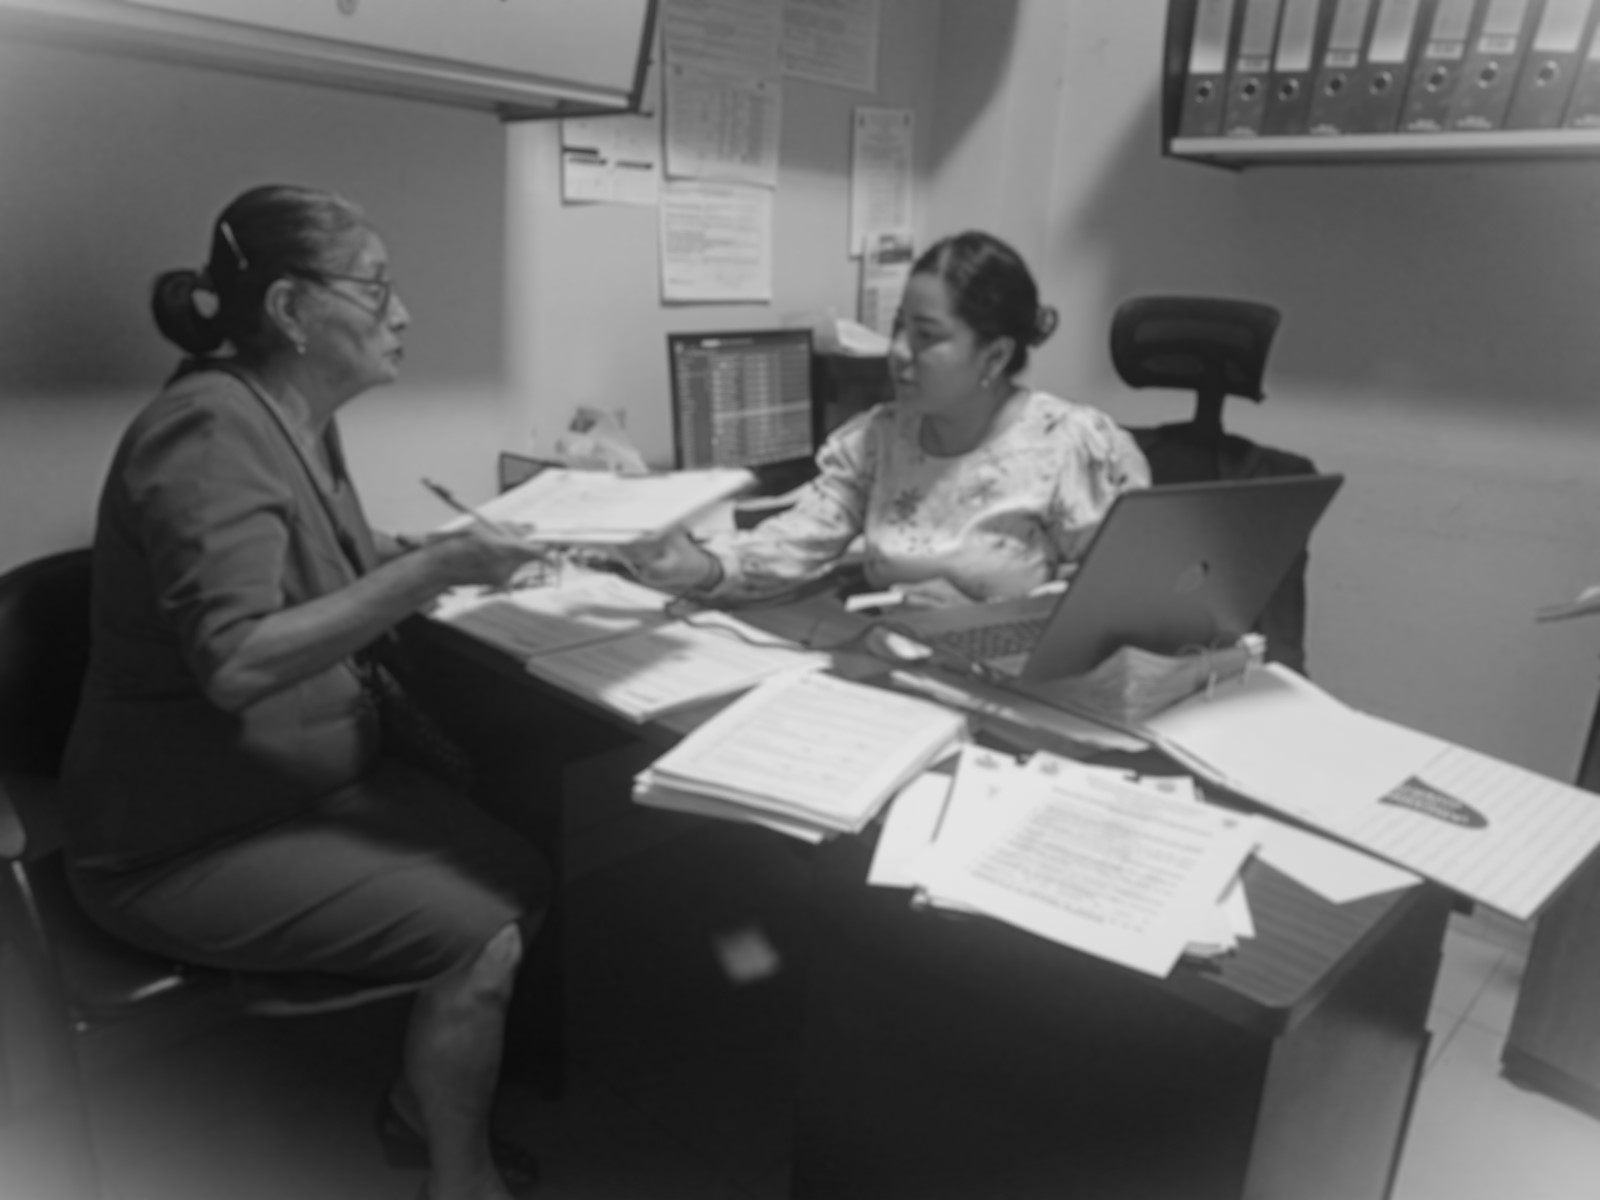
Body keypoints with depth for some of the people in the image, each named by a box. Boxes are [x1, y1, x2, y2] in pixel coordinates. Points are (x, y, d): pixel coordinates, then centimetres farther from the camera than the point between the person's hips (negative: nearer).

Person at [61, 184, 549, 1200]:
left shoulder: (299, 421, 6)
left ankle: (426, 1105, 20)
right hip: (191, 837, -8)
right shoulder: (210, 429, -22)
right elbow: (236, 661, -33)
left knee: (526, 880, -4)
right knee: (480, 936, -17)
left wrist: (448, 554, -3)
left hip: (313, 780, 8)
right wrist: (432, 568, -31)